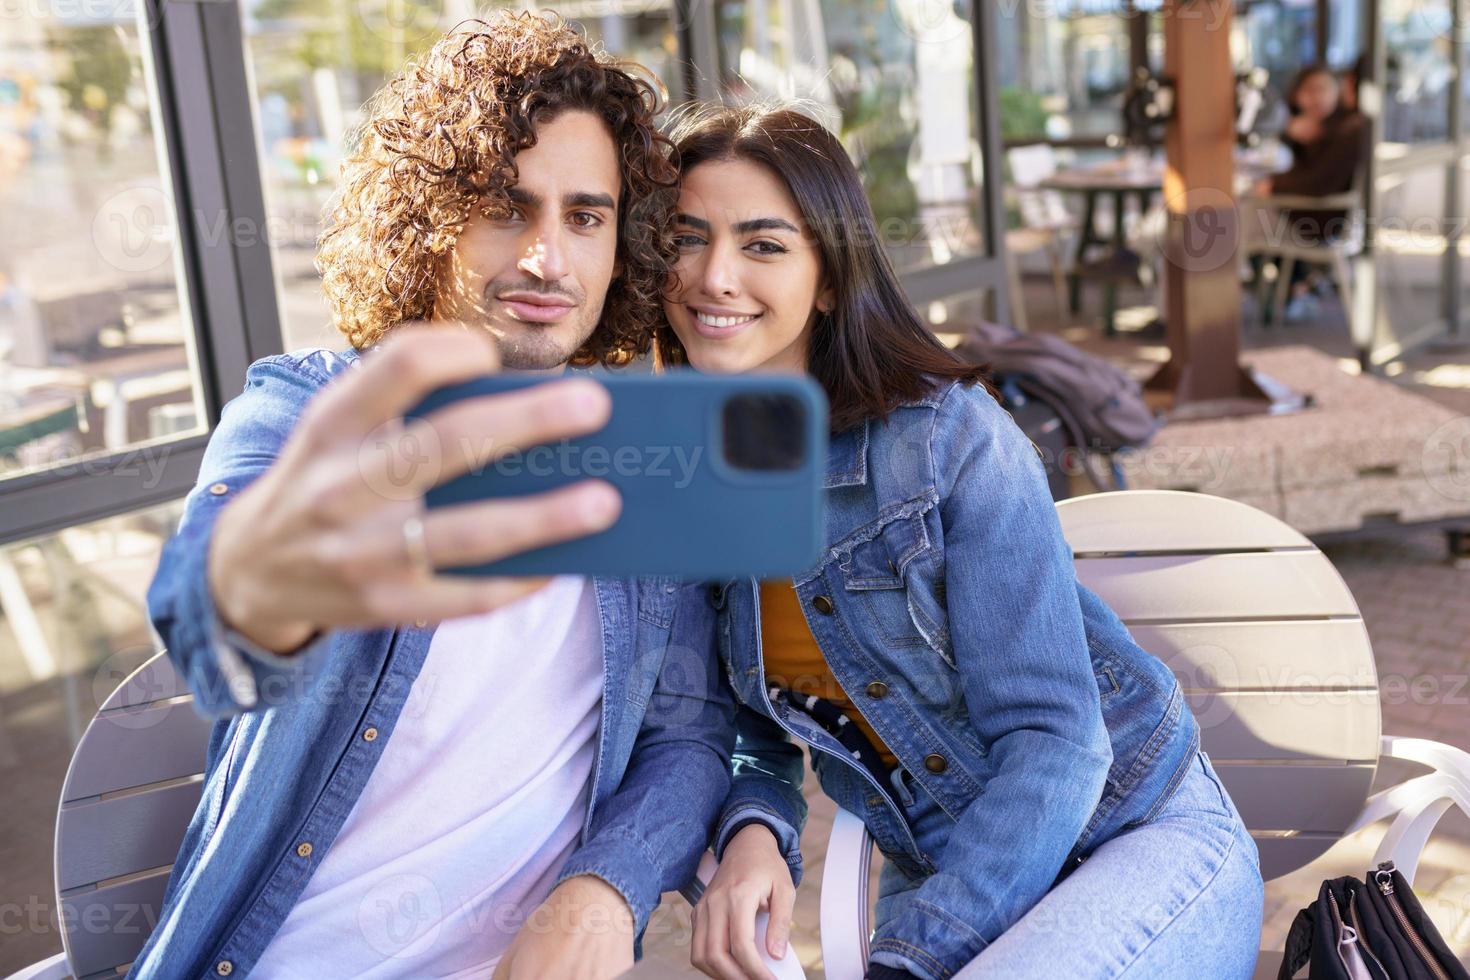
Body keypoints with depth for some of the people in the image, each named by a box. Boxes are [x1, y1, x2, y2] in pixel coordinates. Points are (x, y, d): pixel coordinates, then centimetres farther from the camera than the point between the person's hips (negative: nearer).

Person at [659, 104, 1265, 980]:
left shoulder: (951, 437, -19)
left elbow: (1053, 741, -20)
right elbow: (755, 727, 4)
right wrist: (752, 832, -17)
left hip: (1145, 836, -3)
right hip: (948, 876, 3)